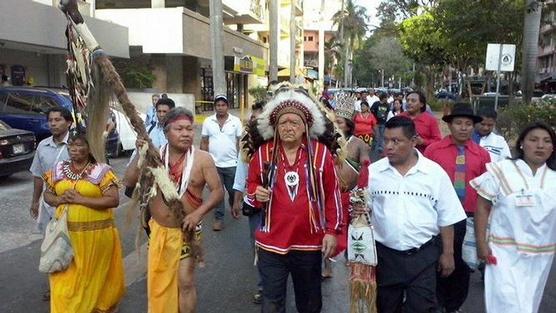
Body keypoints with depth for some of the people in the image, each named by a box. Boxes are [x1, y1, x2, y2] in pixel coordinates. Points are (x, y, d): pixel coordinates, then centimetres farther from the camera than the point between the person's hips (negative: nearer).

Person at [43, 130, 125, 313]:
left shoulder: (101, 171, -9)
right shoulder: (59, 170, 7)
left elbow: (113, 200, -16)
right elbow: (47, 195, 14)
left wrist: (80, 199, -20)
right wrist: (59, 199, -10)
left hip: (95, 233, -4)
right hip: (66, 232, 4)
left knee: (93, 275, 9)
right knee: (65, 277, 11)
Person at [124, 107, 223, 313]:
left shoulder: (202, 159, -13)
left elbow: (217, 191, -11)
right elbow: (129, 182, -9)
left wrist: (198, 213, -23)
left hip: (186, 231, -3)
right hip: (158, 230, 4)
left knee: (185, 282, 0)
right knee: (157, 281, 20)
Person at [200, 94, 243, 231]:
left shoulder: (236, 121, -3)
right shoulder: (208, 121, 0)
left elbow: (240, 142, 0)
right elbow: (204, 142, 5)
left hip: (232, 164, 0)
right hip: (214, 164, 1)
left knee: (233, 190, 13)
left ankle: (233, 206, 44)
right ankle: (218, 218, 17)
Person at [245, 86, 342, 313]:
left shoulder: (321, 152, -4)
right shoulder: (263, 153, -1)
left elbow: (332, 195, 0)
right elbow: (251, 186, 11)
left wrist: (332, 231, -2)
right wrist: (256, 194, -12)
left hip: (310, 243, 0)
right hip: (271, 243, 0)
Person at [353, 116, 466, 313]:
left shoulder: (435, 172, -4)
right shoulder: (373, 171, -3)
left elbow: (446, 217, 2)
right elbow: (364, 207, 4)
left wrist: (447, 253, 3)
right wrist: (358, 210, -18)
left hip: (424, 255, -1)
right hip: (385, 255, 2)